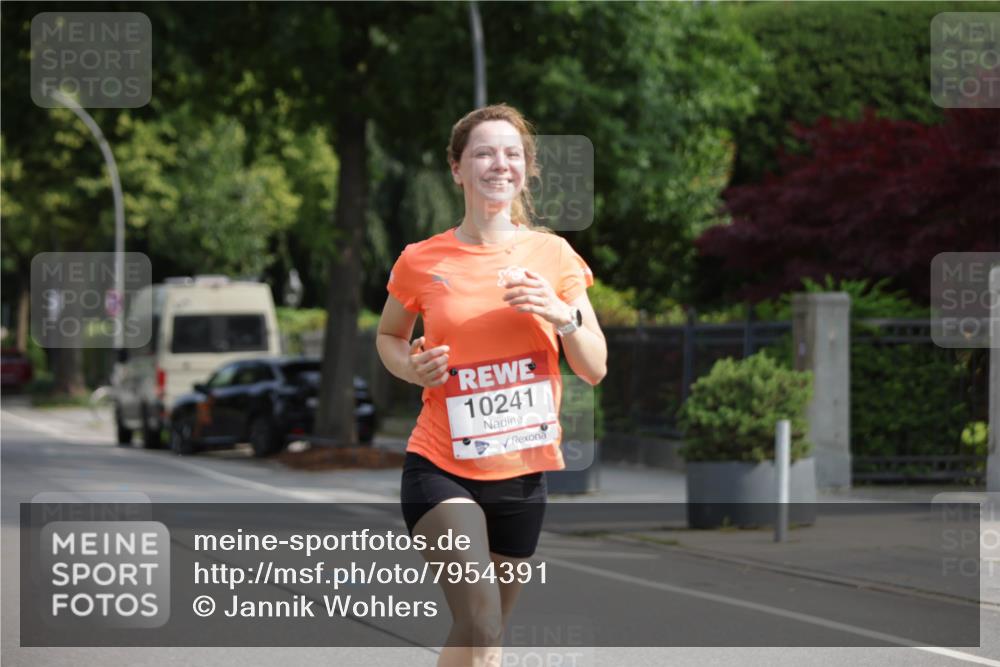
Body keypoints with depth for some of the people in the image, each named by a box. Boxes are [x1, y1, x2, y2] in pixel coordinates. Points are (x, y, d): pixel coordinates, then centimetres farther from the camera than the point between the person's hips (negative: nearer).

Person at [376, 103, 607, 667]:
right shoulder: (421, 262, -2)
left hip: (523, 473, 3)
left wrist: (563, 315, -15)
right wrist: (411, 367, -6)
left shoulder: (553, 254, 2)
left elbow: (595, 369, 4)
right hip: (442, 469, -3)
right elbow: (388, 335, 17)